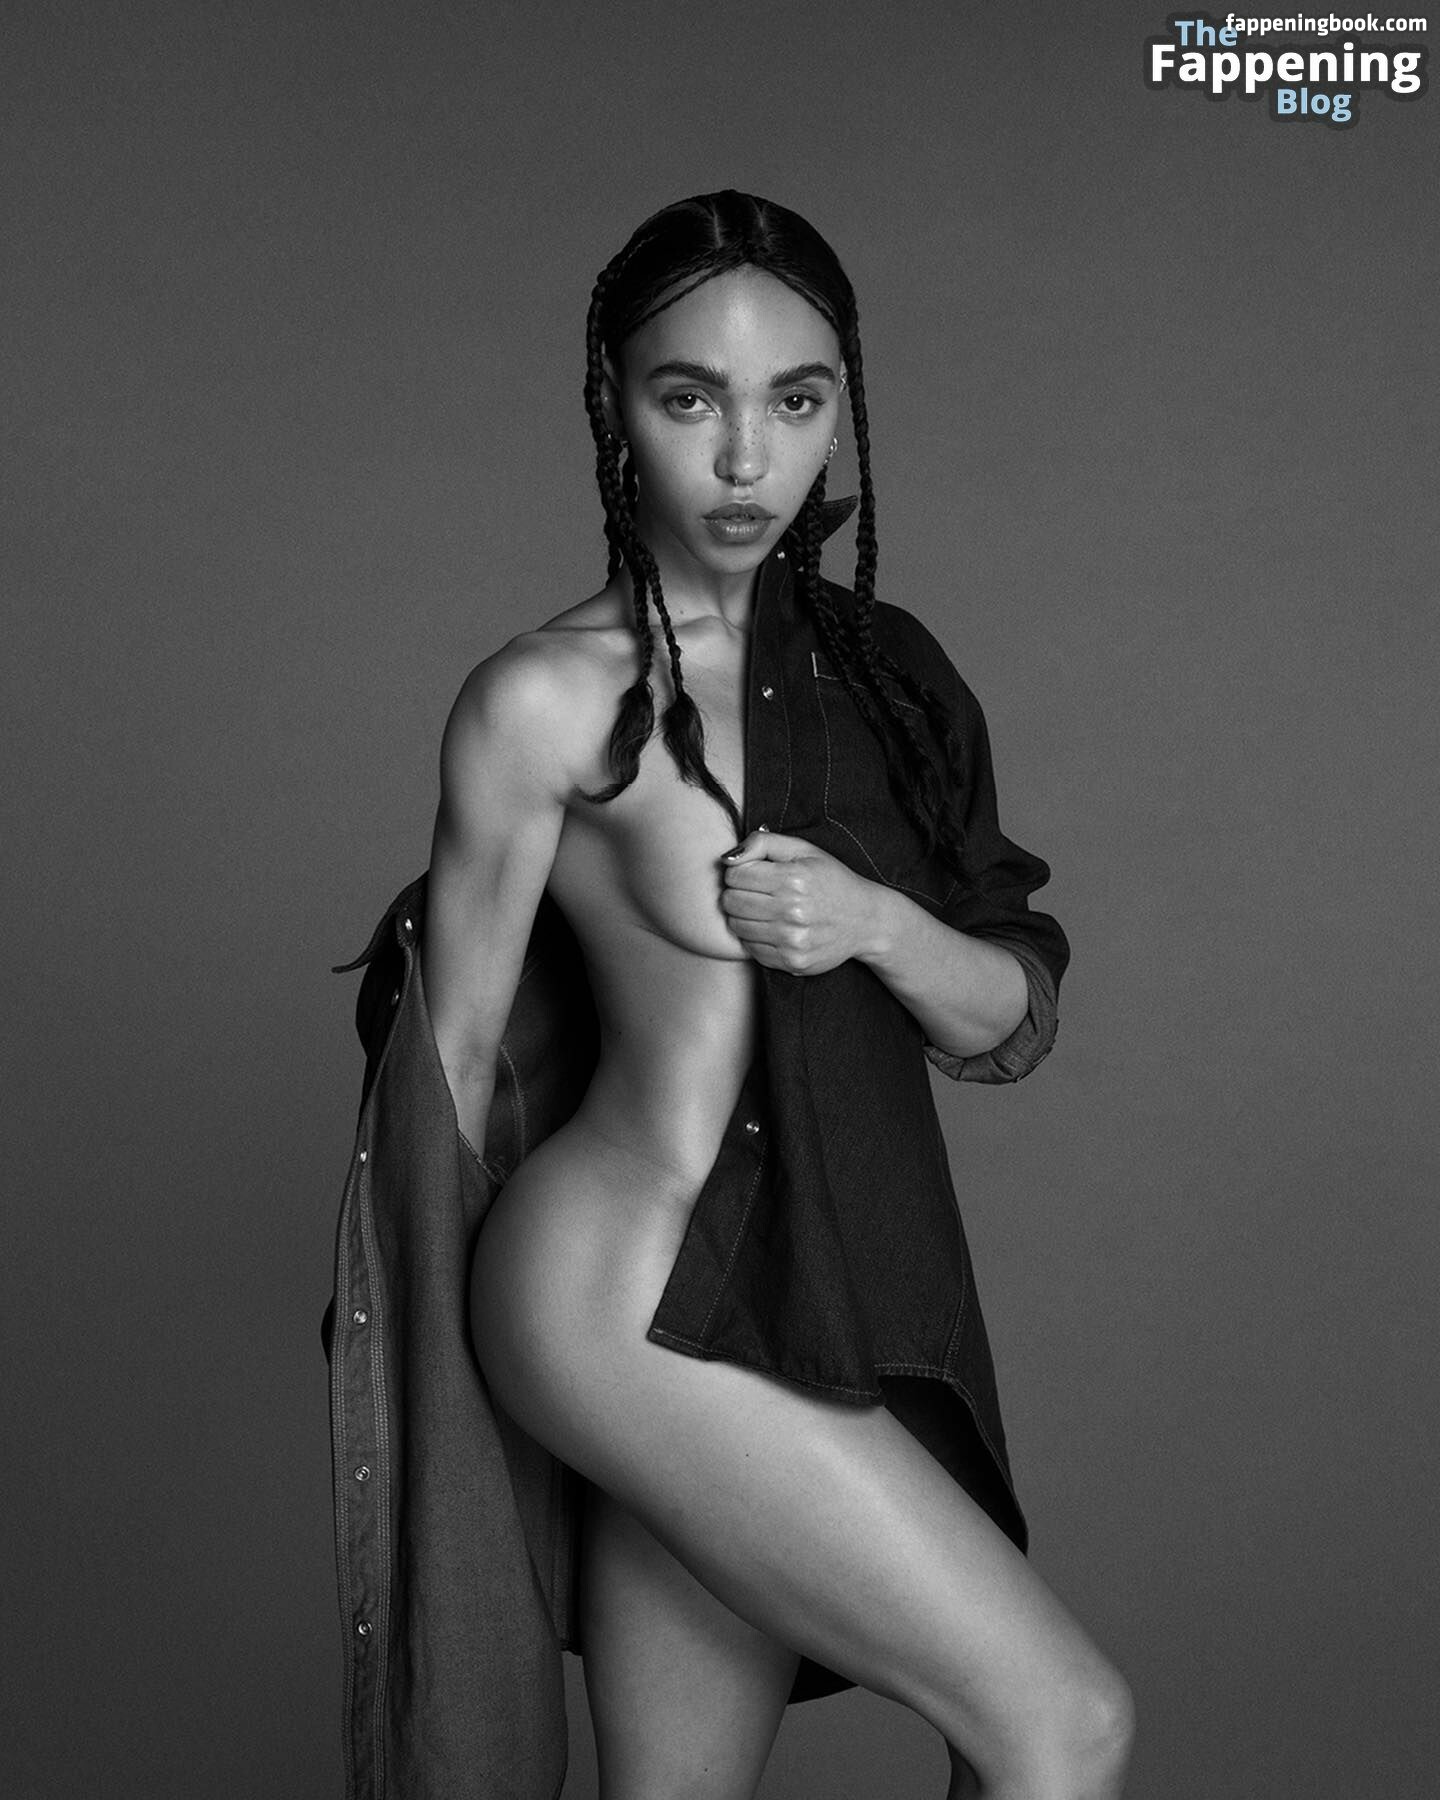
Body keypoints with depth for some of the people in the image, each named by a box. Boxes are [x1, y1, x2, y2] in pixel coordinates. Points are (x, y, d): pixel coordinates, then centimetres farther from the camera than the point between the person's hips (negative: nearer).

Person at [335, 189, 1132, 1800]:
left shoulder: (878, 671, 11)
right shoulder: (547, 698, -7)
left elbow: (1014, 1031, 10)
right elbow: (456, 1056, -1)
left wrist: (874, 923, -10)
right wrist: (464, 1344, 8)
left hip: (821, 1309, 6)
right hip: (634, 1300, -6)